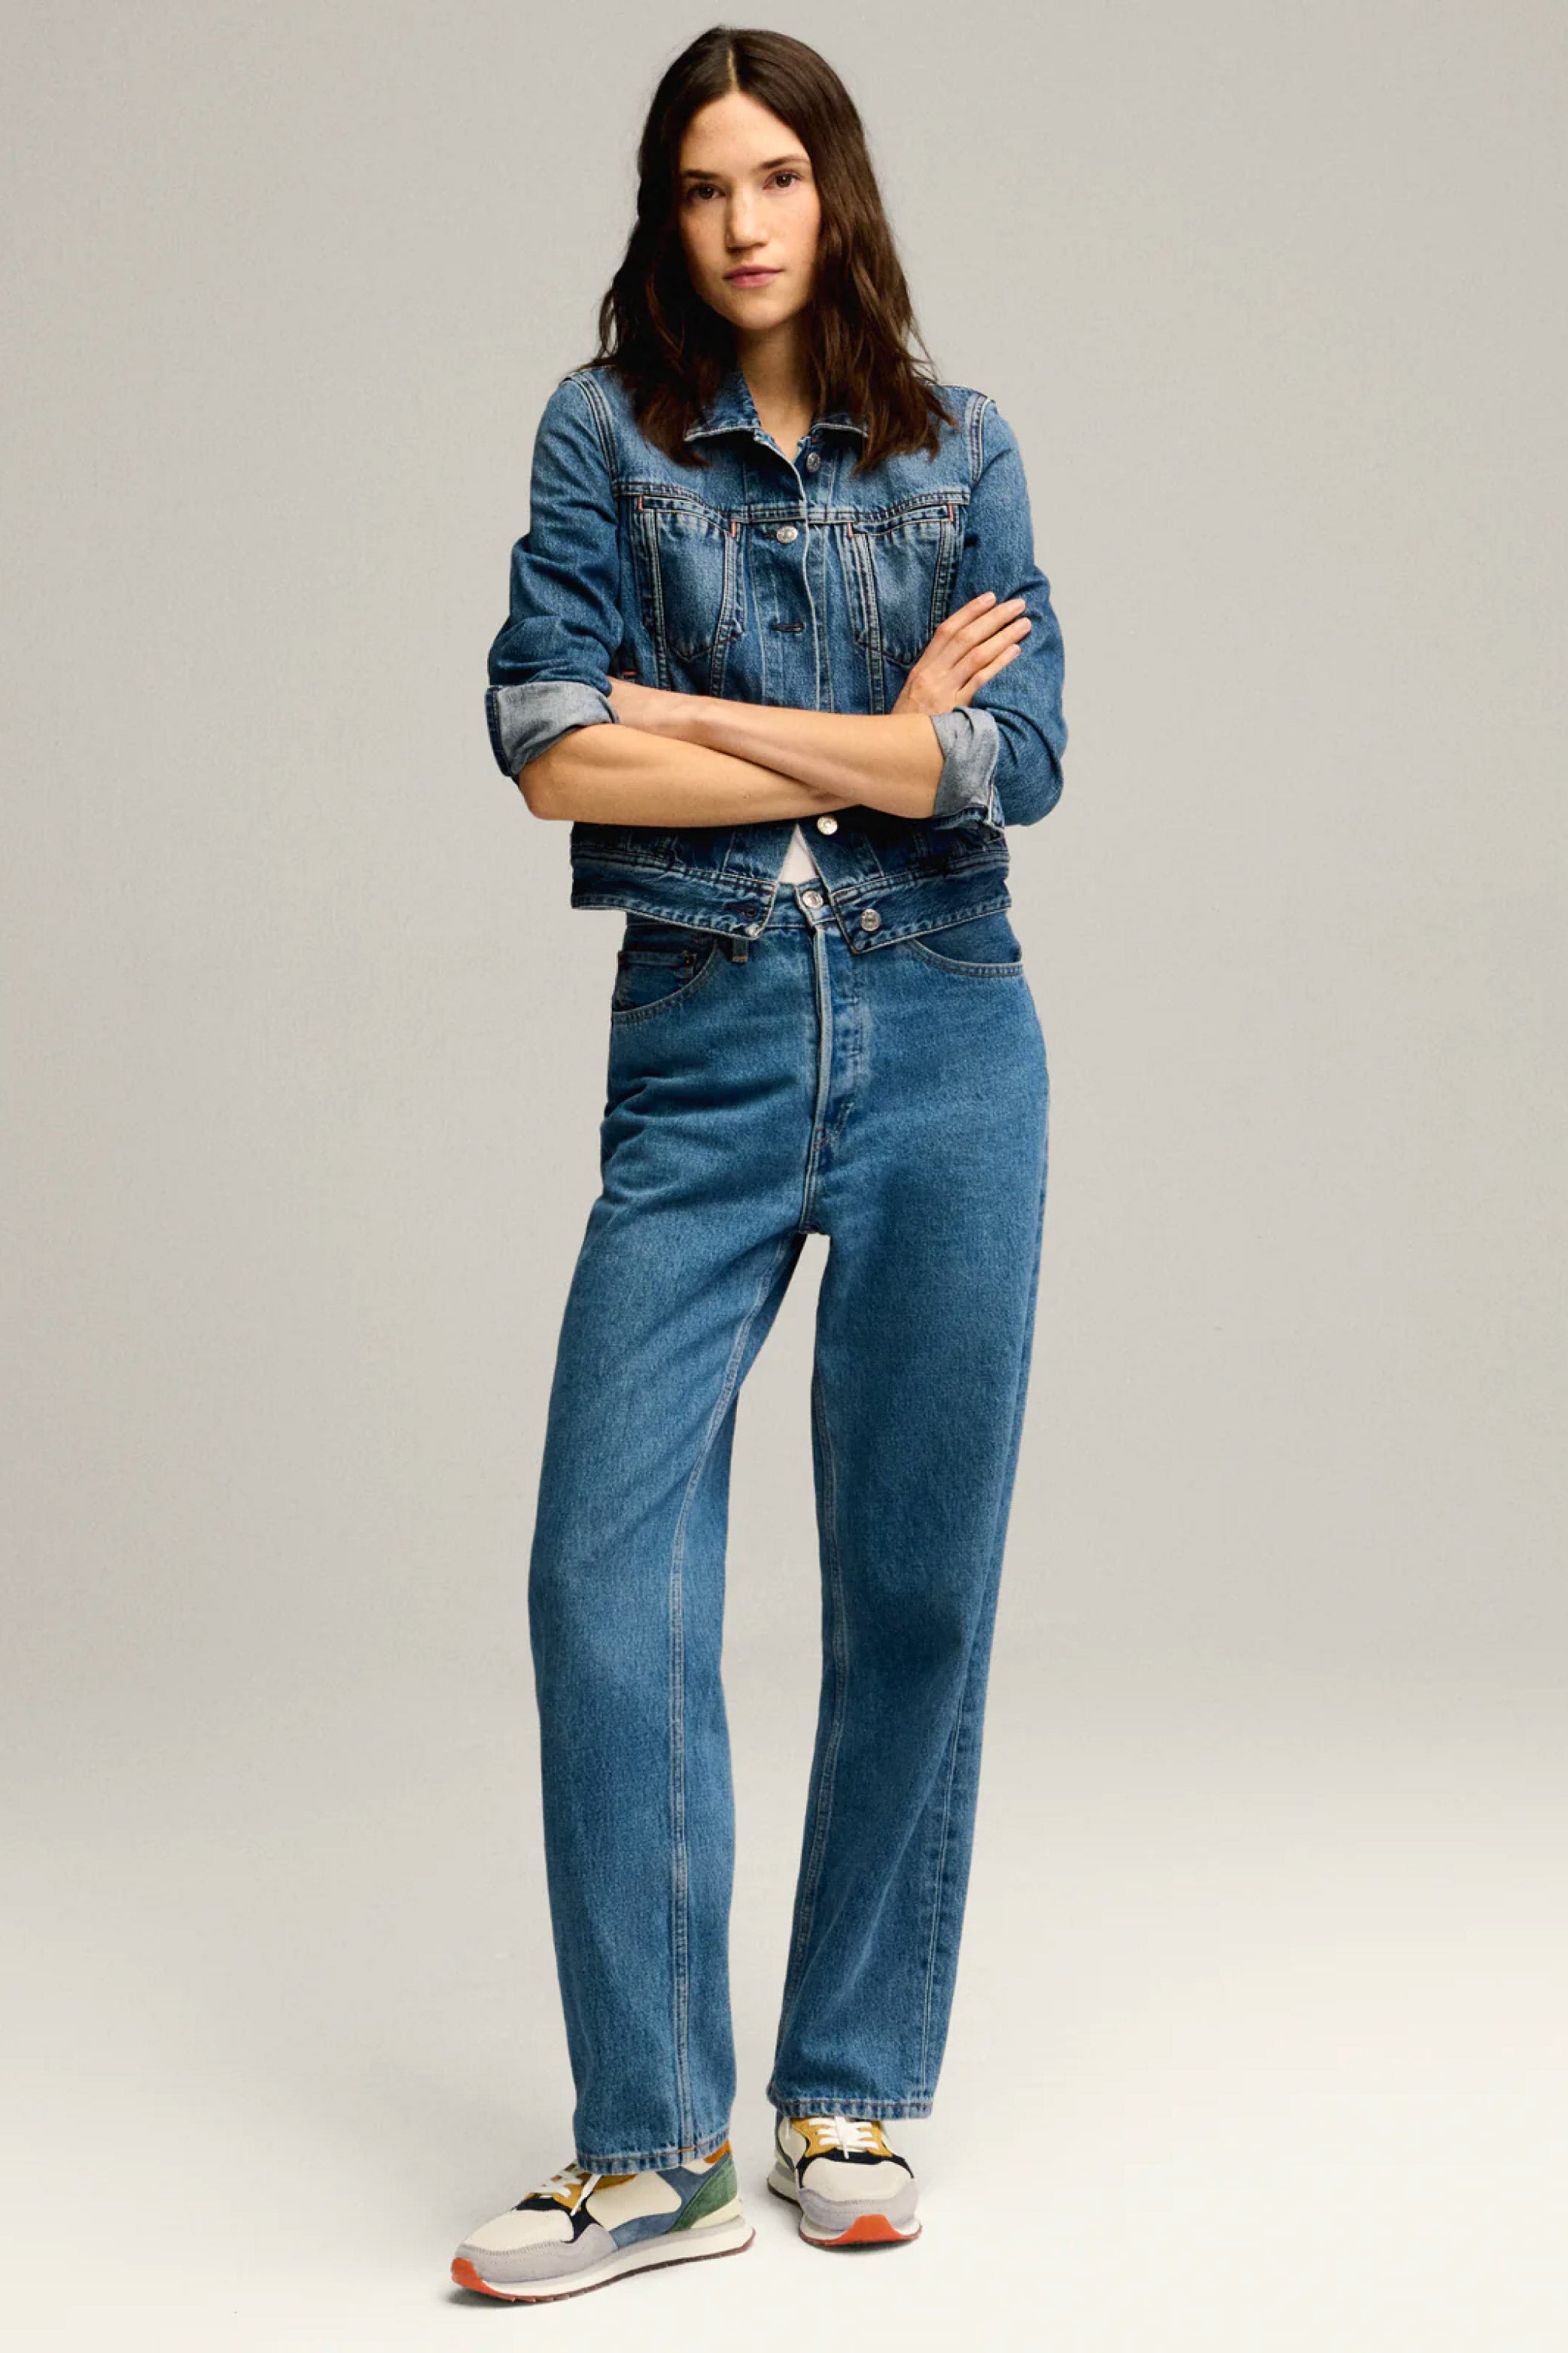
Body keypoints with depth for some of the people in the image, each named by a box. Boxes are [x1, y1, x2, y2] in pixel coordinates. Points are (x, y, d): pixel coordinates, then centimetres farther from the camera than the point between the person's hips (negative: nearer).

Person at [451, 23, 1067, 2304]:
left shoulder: (960, 452, 9)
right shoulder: (603, 432, 6)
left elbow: (1018, 761, -5)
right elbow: (549, 748, -7)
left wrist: (689, 712, -7)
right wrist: (879, 744, -5)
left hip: (941, 1039, 1)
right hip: (699, 1051, 0)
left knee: (915, 1582, 3)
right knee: (605, 1575, -9)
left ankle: (853, 2098, 17)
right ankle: (655, 2149, 1)